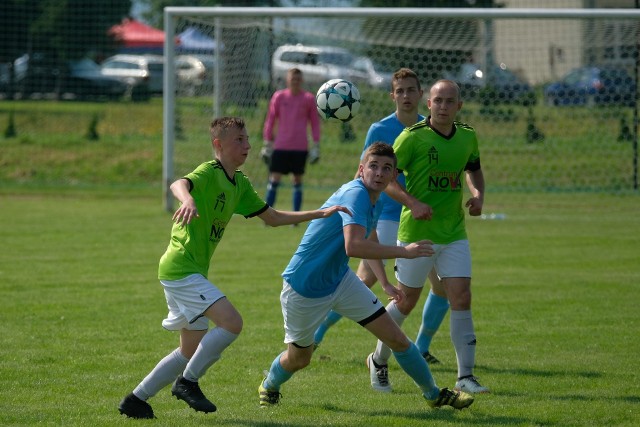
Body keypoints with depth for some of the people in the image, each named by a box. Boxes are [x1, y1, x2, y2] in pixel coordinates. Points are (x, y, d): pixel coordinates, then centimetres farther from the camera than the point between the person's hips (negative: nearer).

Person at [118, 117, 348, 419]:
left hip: (194, 271, 10)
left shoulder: (240, 183, 12)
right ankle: (188, 381, -9)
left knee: (192, 351, 14)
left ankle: (136, 400, 21)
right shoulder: (209, 173, -14)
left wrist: (320, 214, 15)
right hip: (181, 267, -10)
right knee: (231, 322, -22)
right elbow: (178, 184, -36)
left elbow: (272, 218, 20)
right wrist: (188, 199, -60)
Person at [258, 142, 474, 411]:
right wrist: (405, 252, -41)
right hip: (304, 290, -8)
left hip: (341, 280, 8)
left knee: (396, 338, 1)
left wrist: (385, 283, 30)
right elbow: (353, 247, -44)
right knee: (298, 359, 12)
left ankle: (434, 394, 17)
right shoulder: (355, 195, -28)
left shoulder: (374, 204, 1)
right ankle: (268, 386, 46)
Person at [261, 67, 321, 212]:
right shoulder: (279, 97, 4)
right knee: (274, 179, -5)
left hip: (300, 147, 0)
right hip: (280, 146, 0)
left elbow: (315, 123, 10)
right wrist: (267, 143, 6)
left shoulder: (308, 99, 4)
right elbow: (270, 120, 9)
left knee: (298, 181, 5)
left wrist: (316, 145, 5)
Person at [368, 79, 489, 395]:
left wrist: (478, 194, 2)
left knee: (461, 299, -7)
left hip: (454, 235, 4)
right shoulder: (413, 137, -12)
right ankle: (379, 360, 29)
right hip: (416, 233, -4)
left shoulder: (468, 137, 4)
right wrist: (413, 202, -25)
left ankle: (465, 376, -4)